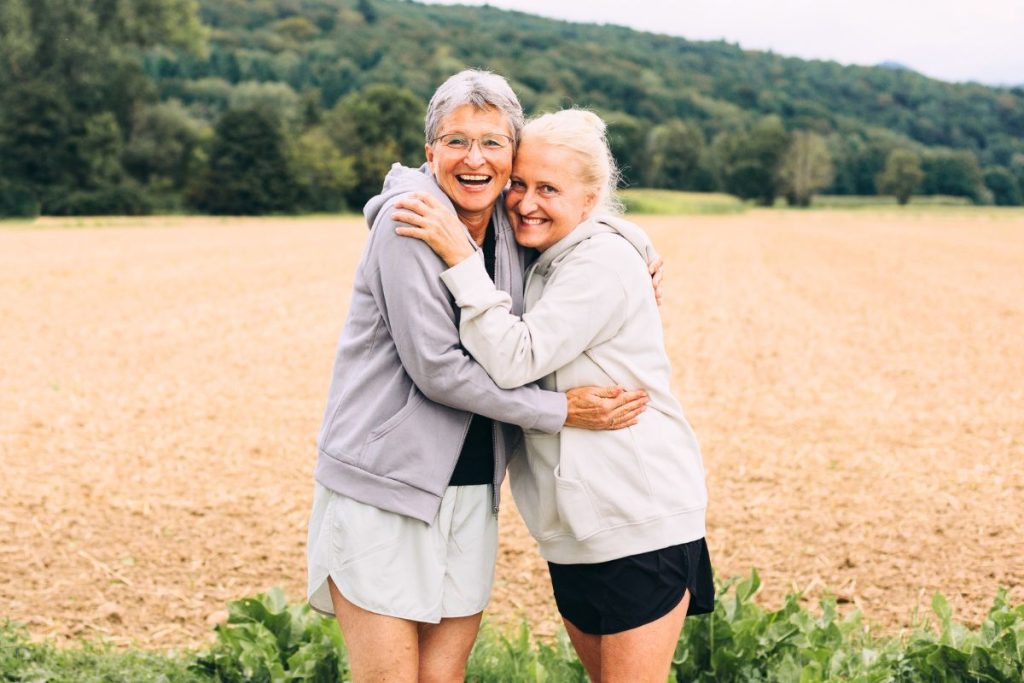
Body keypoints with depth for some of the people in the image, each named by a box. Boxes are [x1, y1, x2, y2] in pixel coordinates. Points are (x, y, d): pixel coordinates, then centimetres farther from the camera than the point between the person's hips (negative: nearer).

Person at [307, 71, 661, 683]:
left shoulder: (512, 229, 6)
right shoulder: (408, 218, -13)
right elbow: (436, 367, -17)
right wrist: (560, 411, -14)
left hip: (472, 492, 6)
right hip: (382, 485, -5)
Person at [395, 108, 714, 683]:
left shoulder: (603, 262, -16)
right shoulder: (541, 262, 11)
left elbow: (515, 360, -24)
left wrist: (462, 259, -24)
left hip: (641, 518, -9)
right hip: (576, 525, 9)